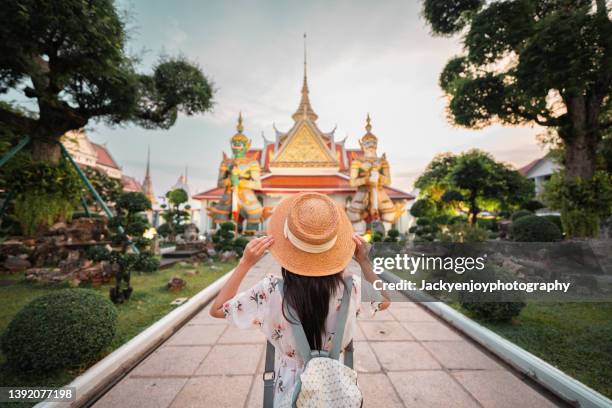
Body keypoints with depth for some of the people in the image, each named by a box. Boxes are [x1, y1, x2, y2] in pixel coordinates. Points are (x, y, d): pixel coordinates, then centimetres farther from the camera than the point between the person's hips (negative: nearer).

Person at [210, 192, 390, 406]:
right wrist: (364, 261, -10)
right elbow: (384, 302, 0)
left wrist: (245, 263, -20)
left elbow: (217, 309, -13)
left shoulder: (271, 291, -28)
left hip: (289, 387, -1)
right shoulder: (350, 288, -23)